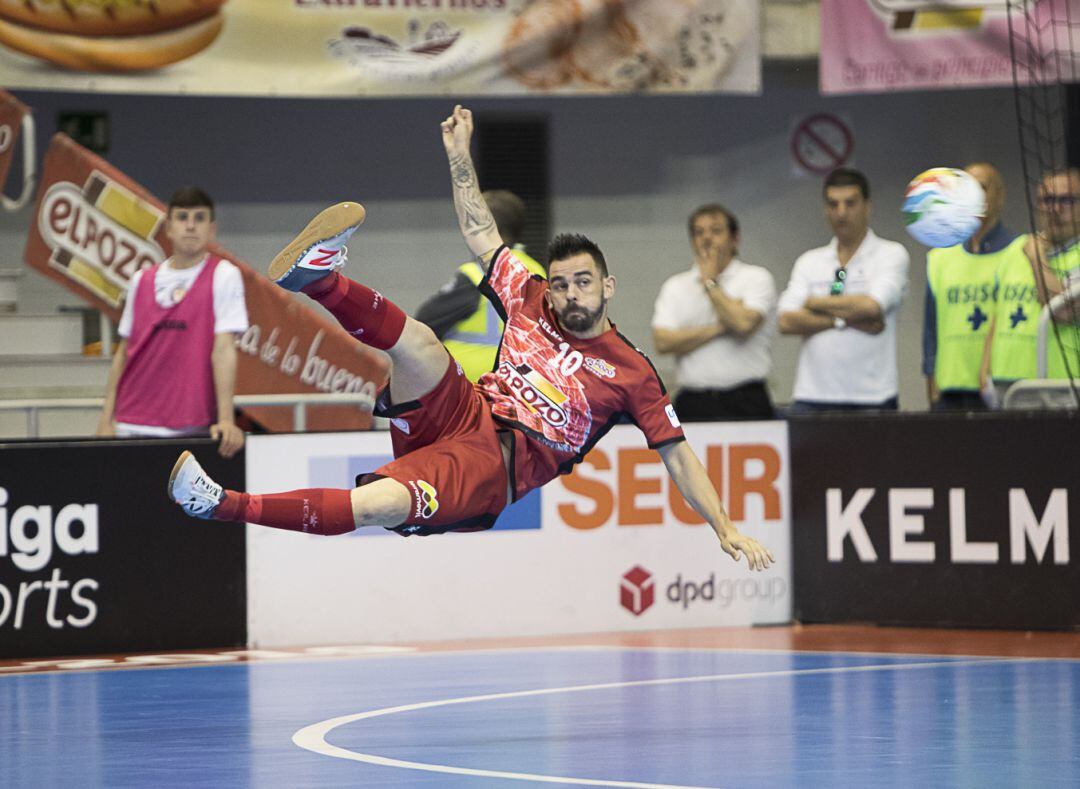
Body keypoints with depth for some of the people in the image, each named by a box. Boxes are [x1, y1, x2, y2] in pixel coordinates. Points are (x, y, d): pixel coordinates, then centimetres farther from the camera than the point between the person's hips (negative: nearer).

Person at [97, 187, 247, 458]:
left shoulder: (223, 276, 0)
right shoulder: (141, 281, 12)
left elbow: (224, 349, -9)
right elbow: (124, 353, 15)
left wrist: (225, 420, -16)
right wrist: (107, 419, 7)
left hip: (190, 431, -4)